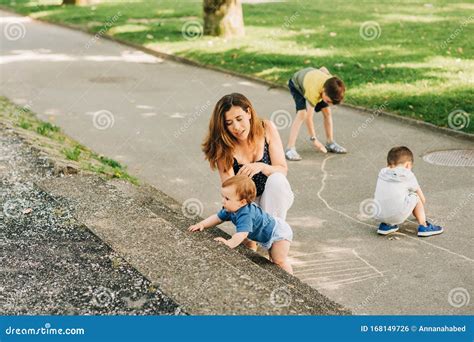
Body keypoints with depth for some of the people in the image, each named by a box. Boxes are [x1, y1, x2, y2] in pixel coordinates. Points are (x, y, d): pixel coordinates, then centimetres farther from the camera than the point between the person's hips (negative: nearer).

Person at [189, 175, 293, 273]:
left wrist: (230, 243, -65)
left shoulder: (245, 215, -41)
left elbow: (243, 233, -54)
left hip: (279, 233, -10)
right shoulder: (232, 209, -12)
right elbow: (218, 217, 0)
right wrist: (202, 224, -10)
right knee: (273, 259, 26)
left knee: (279, 261, -15)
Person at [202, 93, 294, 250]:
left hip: (275, 196, 1)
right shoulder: (223, 147, -17)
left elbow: (283, 169, -15)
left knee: (276, 179, -34)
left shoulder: (266, 129, -14)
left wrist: (261, 166, -36)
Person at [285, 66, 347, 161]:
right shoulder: (313, 92, -45)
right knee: (302, 113, -26)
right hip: (297, 84, -6)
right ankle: (290, 149, -29)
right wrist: (314, 139, -32)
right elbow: (308, 117, -37)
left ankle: (330, 143, 13)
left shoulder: (333, 83, -30)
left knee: (327, 111, -2)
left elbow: (323, 69, -8)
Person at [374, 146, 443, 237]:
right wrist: (420, 212, 37)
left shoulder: (382, 173, 16)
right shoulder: (409, 176, 7)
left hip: (378, 215, 4)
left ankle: (386, 225, 25)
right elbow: (423, 199, 16)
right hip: (397, 216, -4)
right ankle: (423, 226, 19)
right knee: (416, 197, 17)